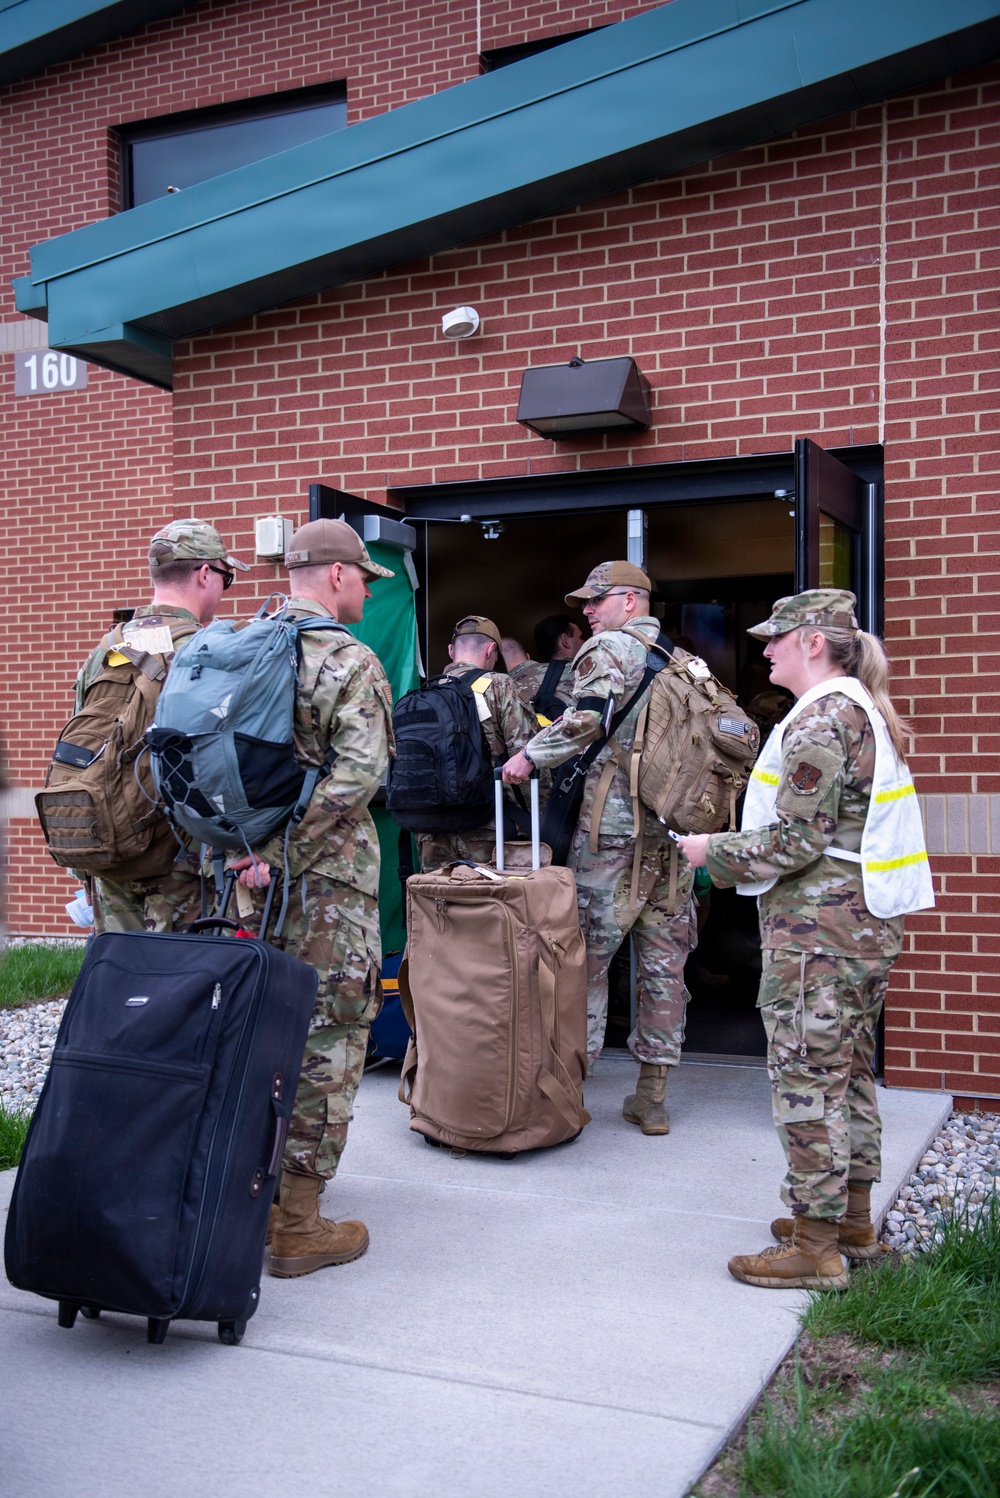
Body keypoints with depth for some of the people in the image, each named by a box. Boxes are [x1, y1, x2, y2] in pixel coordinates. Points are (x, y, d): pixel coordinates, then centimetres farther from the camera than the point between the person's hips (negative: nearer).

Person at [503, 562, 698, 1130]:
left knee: (587, 954, 1)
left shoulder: (607, 648, -3)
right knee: (664, 961, 9)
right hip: (677, 828, 7)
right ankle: (653, 1097, 15)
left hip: (615, 825, -6)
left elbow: (588, 718, -21)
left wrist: (531, 755, -11)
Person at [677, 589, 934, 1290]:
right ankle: (855, 1222, 29)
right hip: (868, 921, 10)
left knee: (807, 1079, -2)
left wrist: (714, 850, -9)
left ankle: (816, 1248, 6)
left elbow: (796, 840, -21)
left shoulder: (820, 721, -17)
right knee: (850, 1071, 17)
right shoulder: (869, 713, 14)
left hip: (818, 928, -10)